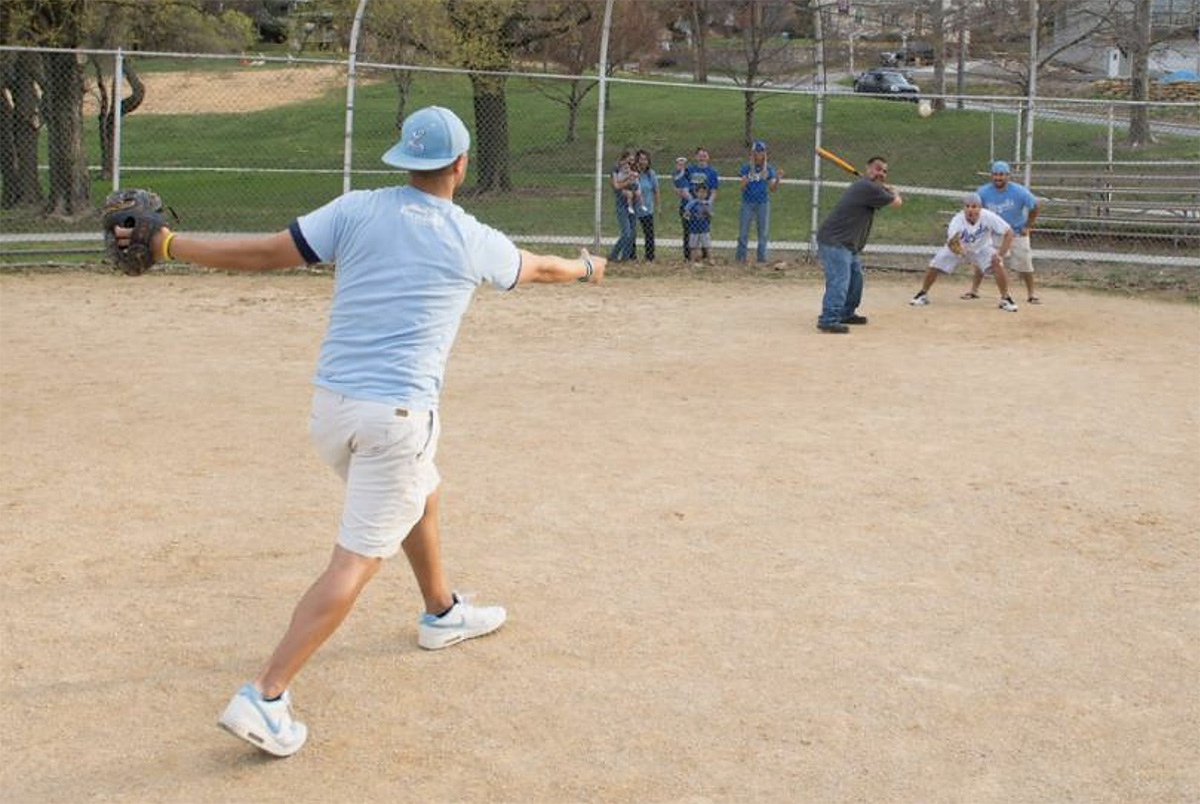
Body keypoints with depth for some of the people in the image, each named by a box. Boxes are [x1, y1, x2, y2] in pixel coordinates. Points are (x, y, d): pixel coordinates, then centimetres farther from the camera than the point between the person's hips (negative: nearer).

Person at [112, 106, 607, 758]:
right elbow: (537, 268, 19)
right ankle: (264, 697, -12)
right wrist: (586, 269, 40)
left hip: (329, 405, 6)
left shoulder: (356, 210, 2)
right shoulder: (473, 241, -1)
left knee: (420, 496, 30)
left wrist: (167, 244, 1)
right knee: (356, 560, -4)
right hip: (397, 416, -6)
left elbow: (264, 253, -5)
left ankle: (443, 614, 50)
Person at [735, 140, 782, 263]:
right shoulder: (746, 168, -1)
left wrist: (777, 179, -15)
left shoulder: (769, 169, 4)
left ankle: (761, 257, 7)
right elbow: (742, 188, -6)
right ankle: (740, 257, 5)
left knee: (763, 231, 2)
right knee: (743, 231, -1)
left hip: (763, 203, 1)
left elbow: (772, 189, 2)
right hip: (748, 202, -1)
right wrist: (744, 182, -27)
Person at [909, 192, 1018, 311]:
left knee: (997, 265, -24)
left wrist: (1001, 254, -33)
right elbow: (951, 245, -41)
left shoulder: (988, 217, -33)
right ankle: (923, 295, 16)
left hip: (981, 248, 0)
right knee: (934, 266, -10)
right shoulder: (957, 220, -34)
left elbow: (1008, 233, -26)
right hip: (959, 247, 0)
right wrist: (954, 245, -65)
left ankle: (1005, 299, -5)